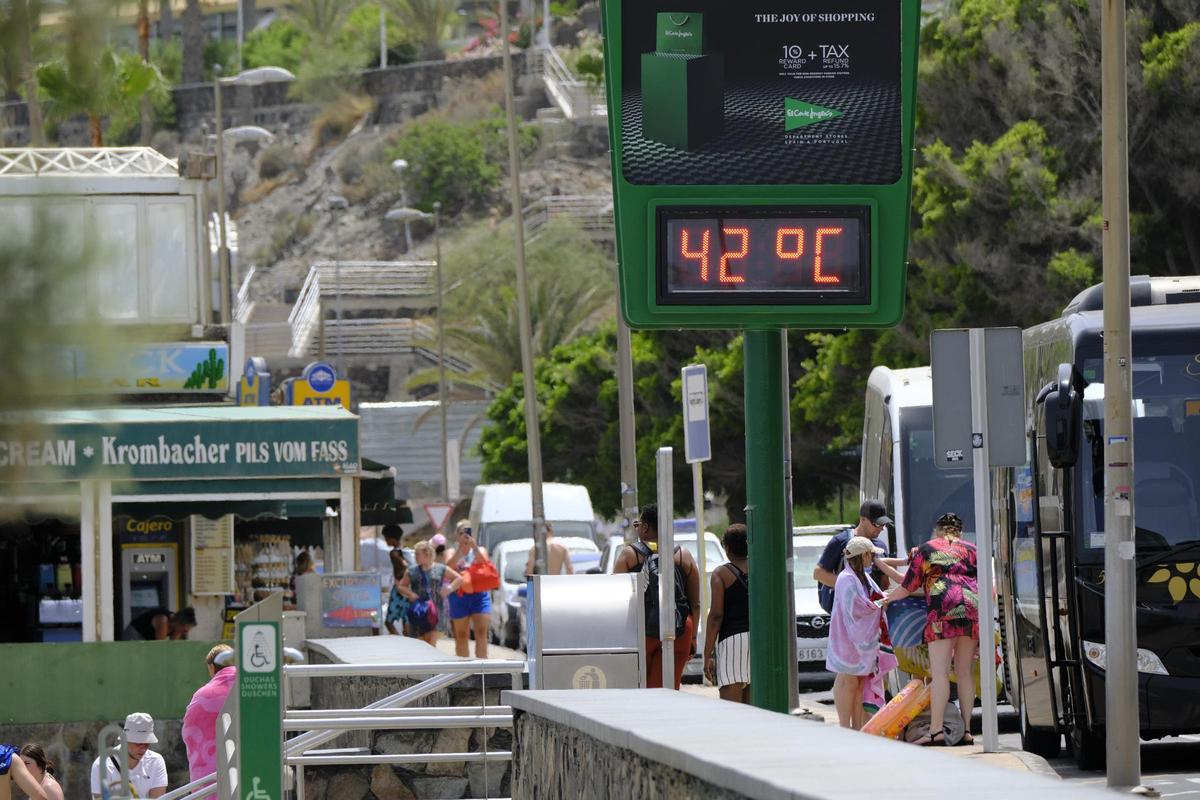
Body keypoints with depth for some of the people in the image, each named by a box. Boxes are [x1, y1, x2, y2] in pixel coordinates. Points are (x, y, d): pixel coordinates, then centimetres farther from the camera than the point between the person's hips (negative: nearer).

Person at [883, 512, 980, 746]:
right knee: (965, 672, 8)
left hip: (943, 609, -4)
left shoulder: (927, 550, 12)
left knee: (939, 672, -10)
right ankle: (966, 730, 4)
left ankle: (936, 730, -20)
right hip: (973, 610, 4)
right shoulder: (971, 551, 21)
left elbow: (908, 586, 16)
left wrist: (889, 597, 34)